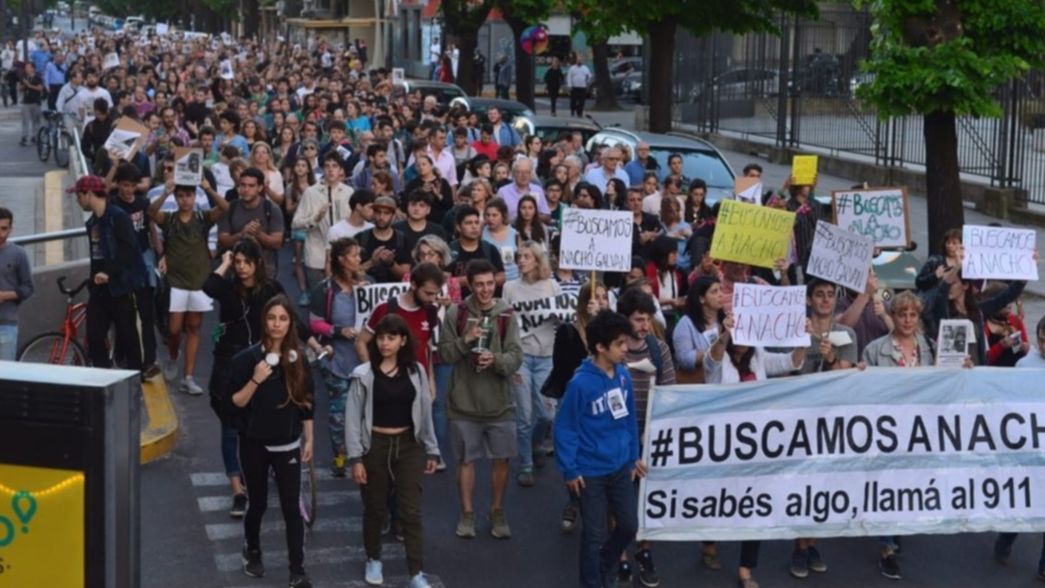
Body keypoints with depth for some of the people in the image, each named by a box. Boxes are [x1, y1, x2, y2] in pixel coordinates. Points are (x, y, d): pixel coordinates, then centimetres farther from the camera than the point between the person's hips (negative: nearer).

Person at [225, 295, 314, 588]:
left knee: (292, 507, -3)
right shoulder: (247, 358, -10)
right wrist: (255, 381, -25)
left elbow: (305, 402, 7)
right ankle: (252, 552, 38)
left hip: (288, 444, 1)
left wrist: (309, 439, 6)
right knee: (258, 503, 12)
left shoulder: (298, 358, -1)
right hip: (254, 443, -1)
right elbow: (232, 404, -11)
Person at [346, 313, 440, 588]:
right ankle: (374, 560, 33)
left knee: (411, 511, 0)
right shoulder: (364, 374, -8)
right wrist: (355, 457, -10)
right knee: (375, 509, 12)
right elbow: (353, 417, -7)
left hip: (408, 445, 1)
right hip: (375, 445, -1)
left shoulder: (415, 371, 0)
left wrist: (432, 450, 7)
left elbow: (425, 412, 6)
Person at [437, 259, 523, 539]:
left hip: (499, 401, 1)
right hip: (464, 400, -1)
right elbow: (445, 353, -4)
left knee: (501, 459, 8)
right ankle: (467, 513, 23)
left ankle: (497, 511, 26)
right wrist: (466, 340, -20)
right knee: (466, 459, 9)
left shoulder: (506, 315, -3)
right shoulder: (456, 313, -4)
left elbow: (516, 357, -6)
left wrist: (495, 359, -26)